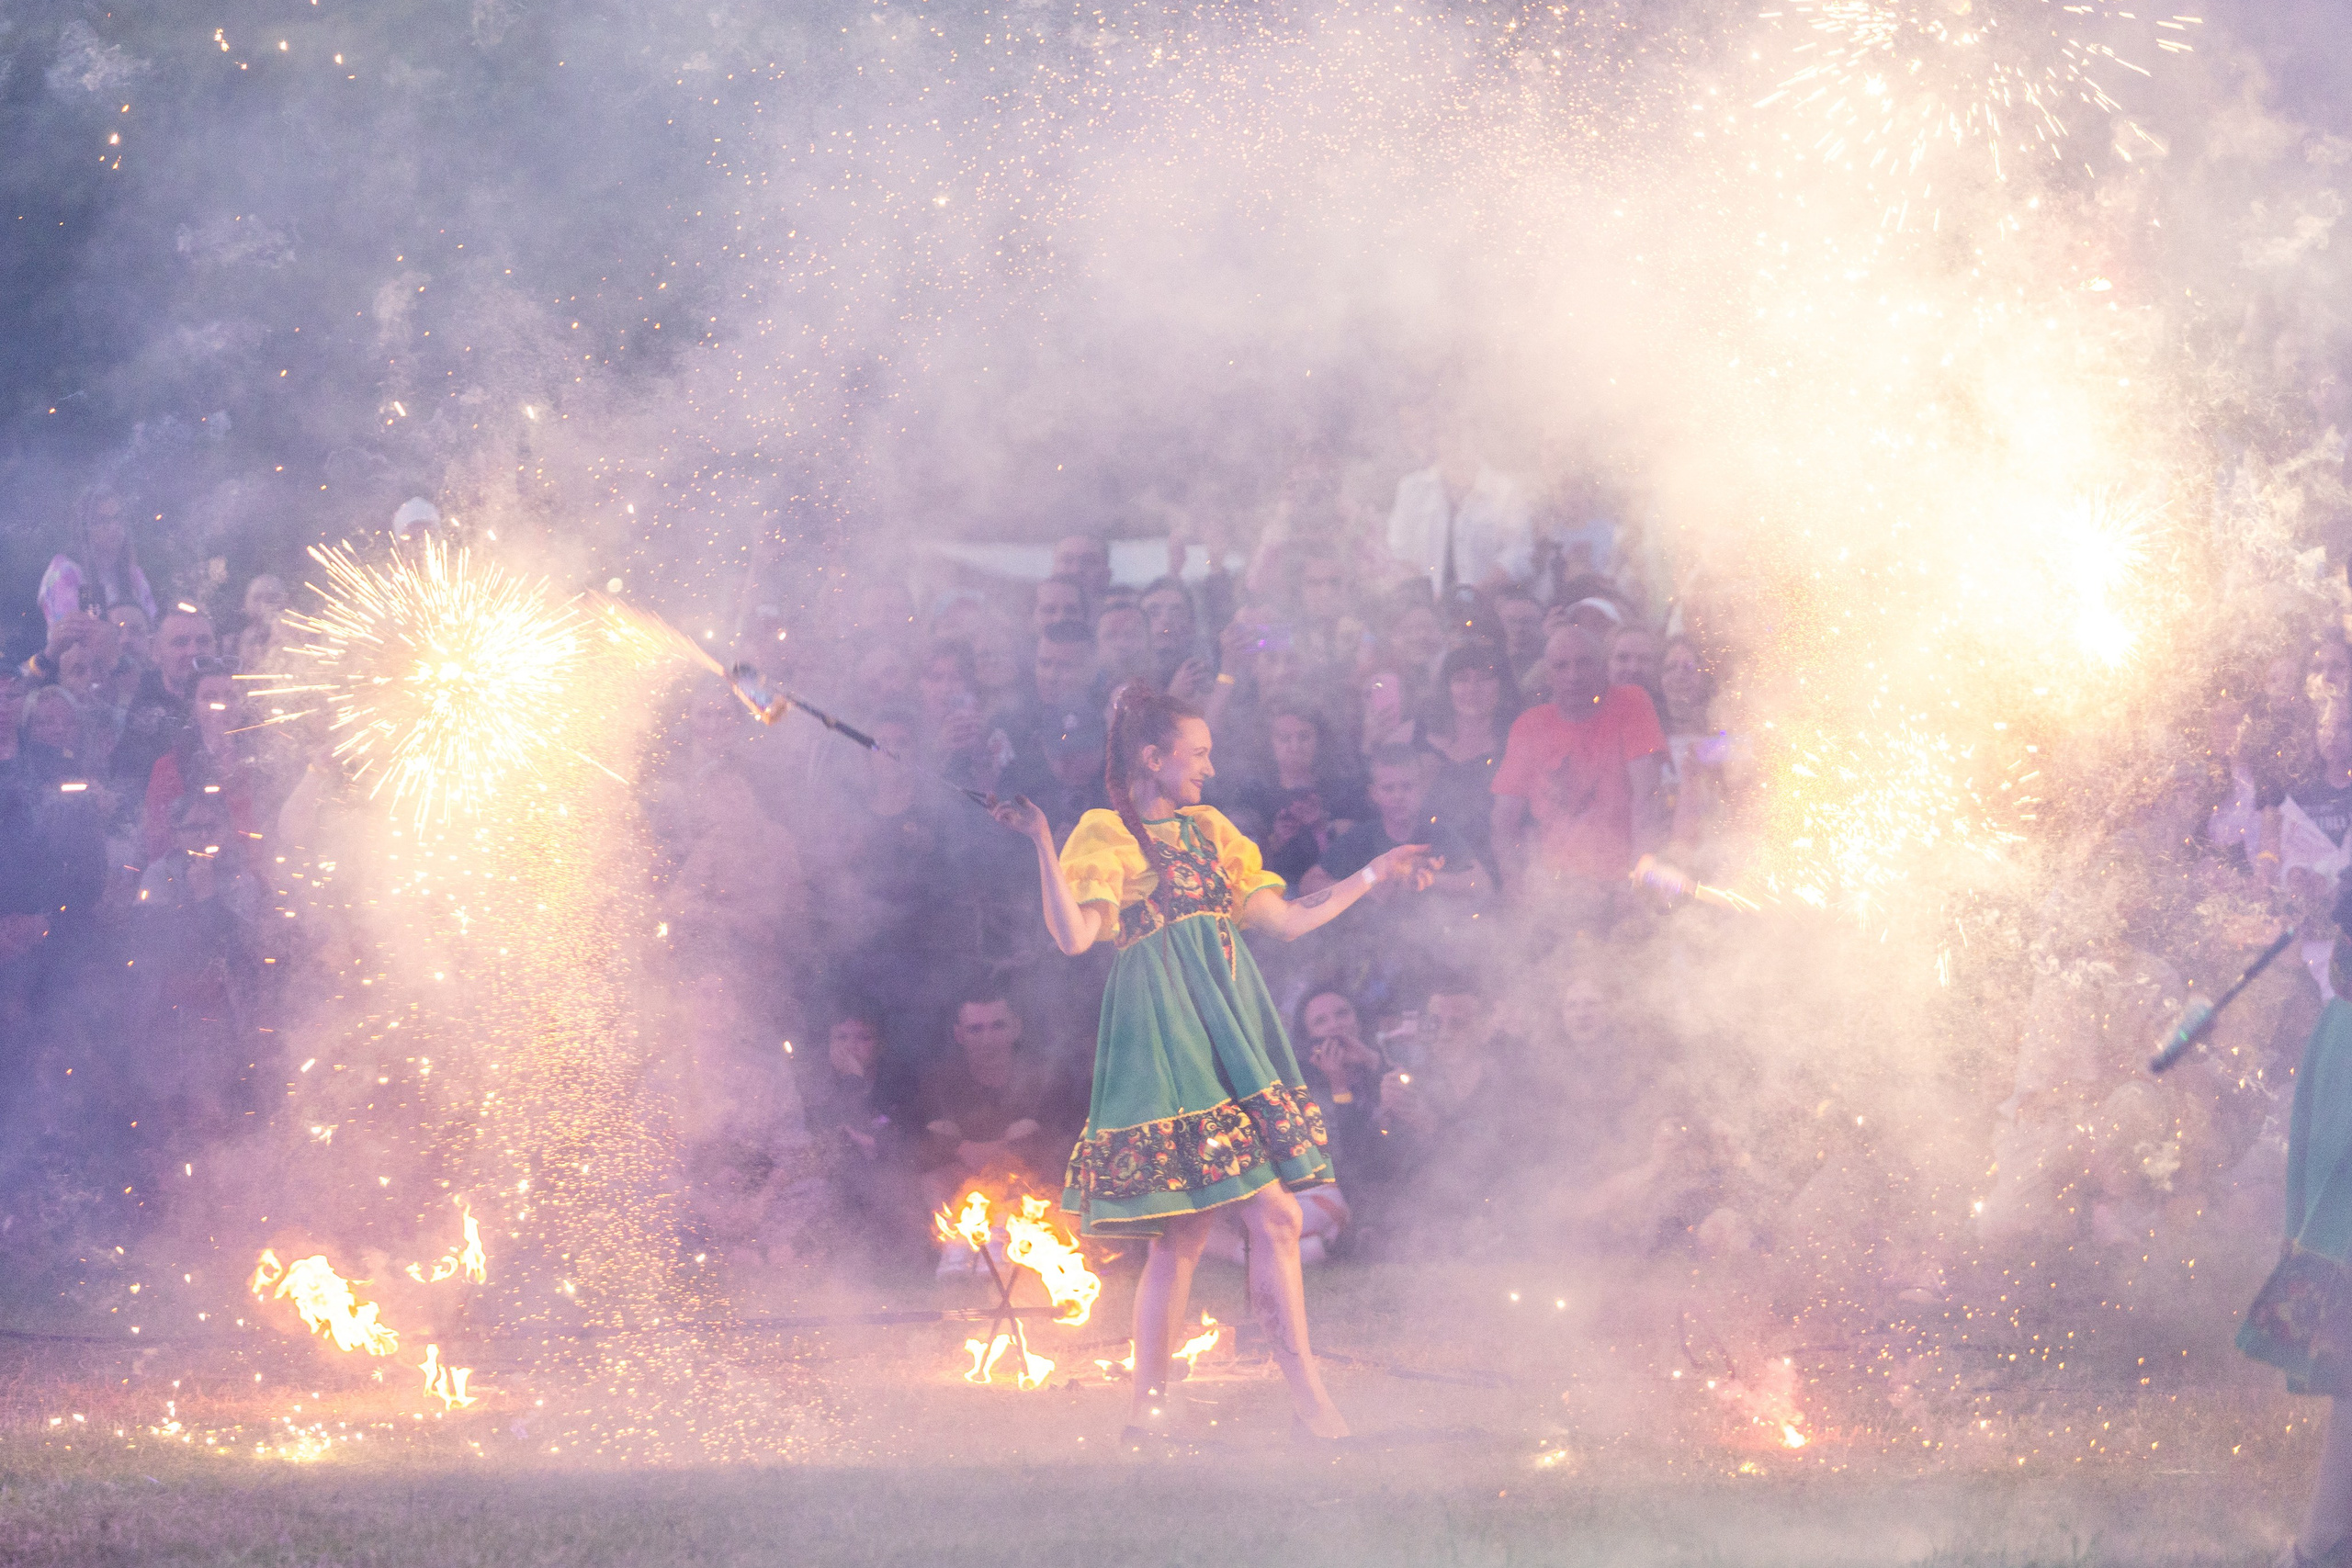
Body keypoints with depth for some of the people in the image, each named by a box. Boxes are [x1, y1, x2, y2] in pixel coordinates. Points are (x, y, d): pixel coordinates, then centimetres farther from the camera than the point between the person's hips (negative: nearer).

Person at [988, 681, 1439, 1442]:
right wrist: (1043, 846, -21)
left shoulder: (1208, 831, 20)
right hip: (1166, 1030, -7)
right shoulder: (1105, 836, 0)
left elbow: (1285, 920, 23)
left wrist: (1376, 874, 25)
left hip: (1231, 1027, 7)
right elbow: (1074, 936, -13)